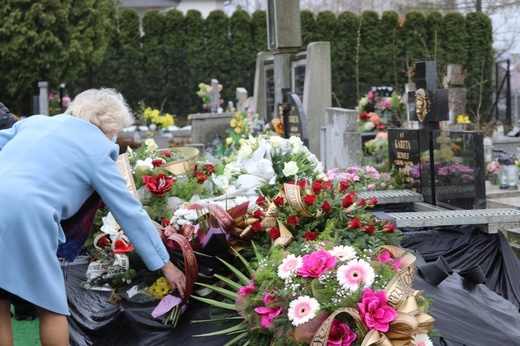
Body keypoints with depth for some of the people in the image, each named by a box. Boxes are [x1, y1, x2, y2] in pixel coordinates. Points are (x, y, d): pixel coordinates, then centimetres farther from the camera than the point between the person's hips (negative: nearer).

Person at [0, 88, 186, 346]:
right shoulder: (98, 150, 9)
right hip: (23, 217, -5)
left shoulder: (35, 121, 23)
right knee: (50, 306, 11)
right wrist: (165, 264, 16)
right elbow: (131, 213, 11)